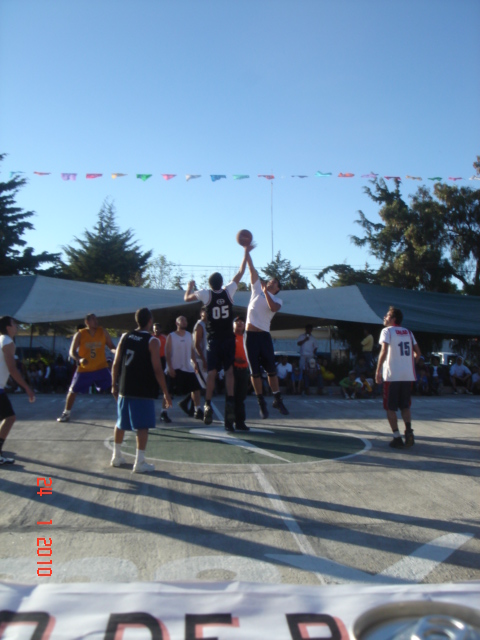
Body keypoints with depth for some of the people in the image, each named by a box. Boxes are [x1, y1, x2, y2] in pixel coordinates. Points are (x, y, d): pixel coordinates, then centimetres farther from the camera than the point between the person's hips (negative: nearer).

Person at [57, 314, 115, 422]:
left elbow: (111, 346, 1)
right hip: (84, 369, 0)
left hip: (101, 368, 0)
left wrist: (115, 351, -23)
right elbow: (72, 352, -8)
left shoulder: (103, 332, -3)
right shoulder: (80, 334, -7)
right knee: (73, 391, 7)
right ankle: (66, 413, 27)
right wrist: (80, 359, -28)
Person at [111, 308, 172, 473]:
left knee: (121, 423, 18)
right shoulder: (152, 341, -10)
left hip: (124, 389, 6)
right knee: (142, 426, 1)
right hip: (144, 391, -5)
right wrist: (165, 393, -8)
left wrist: (114, 385, 16)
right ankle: (140, 462, 1)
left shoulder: (125, 337, 5)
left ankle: (116, 456, 28)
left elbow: (116, 364, 5)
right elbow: (157, 369, -14)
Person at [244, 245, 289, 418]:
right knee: (255, 370, 1)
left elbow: (273, 308, -17)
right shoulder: (257, 289, 13)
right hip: (251, 334, 1)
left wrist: (266, 292, -19)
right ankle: (261, 403, 8)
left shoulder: (277, 300, 7)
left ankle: (277, 399, 14)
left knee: (271, 368, 2)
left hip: (264, 335, 0)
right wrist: (247, 253, 1)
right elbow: (252, 270, 7)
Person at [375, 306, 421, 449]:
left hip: (392, 375, -5)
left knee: (390, 407, 5)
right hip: (408, 375, 5)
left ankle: (397, 438, 1)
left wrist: (378, 371, -11)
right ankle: (408, 430, -1)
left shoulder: (387, 331, -3)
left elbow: (384, 351, -16)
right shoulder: (408, 332, 14)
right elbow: (418, 353, 12)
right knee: (405, 406, 18)